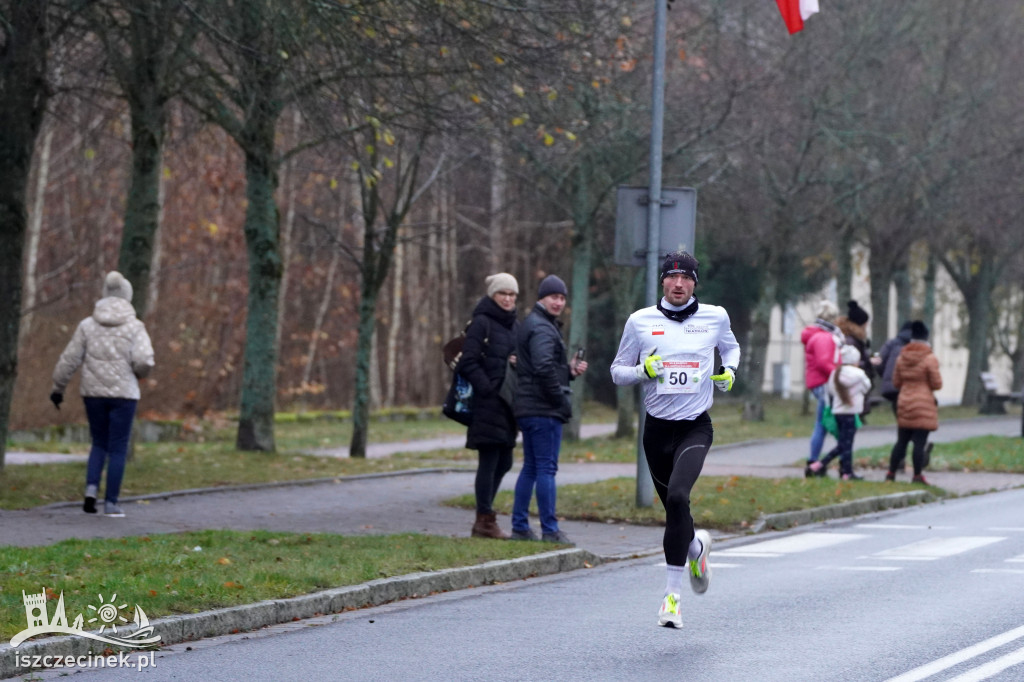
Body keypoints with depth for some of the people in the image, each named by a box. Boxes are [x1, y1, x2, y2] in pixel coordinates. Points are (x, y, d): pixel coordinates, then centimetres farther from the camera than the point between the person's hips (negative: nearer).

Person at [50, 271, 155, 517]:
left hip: (94, 393, 3)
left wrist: (57, 388, 13)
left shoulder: (88, 325, 1)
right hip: (123, 393, -2)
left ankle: (91, 488, -2)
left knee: (99, 444, 18)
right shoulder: (134, 327, -5)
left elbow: (69, 360, 2)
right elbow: (144, 361, -16)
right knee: (118, 449, 6)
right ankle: (111, 503, 4)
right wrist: (138, 374, 7)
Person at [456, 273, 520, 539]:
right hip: (487, 404, -8)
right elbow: (468, 363, -12)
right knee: (489, 461, -5)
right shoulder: (481, 323, -7)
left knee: (503, 462, 11)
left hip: (508, 404, 8)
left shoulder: (515, 326, 17)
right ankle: (485, 521, 0)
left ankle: (485, 517, 20)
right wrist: (488, 388, -19)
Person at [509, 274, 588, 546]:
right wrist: (561, 400, -17)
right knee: (547, 468, -8)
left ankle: (520, 526, 16)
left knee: (530, 468, 13)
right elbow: (544, 367, -25)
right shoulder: (542, 328, -13)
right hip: (544, 410, -10)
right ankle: (550, 530, -7)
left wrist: (569, 370, 7)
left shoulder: (532, 325, 20)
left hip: (528, 409, 10)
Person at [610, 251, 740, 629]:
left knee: (677, 496, -24)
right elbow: (618, 371, 8)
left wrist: (729, 371, 4)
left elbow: (731, 347, 25)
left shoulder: (715, 317, 3)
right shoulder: (640, 321, 1)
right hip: (657, 428, 2)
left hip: (696, 427, -2)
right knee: (673, 508, 9)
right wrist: (644, 371, -13)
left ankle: (673, 593, -19)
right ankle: (697, 545, 47)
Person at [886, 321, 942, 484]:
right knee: (919, 442, -2)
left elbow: (896, 383, 11)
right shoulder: (930, 359, -11)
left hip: (904, 403, 5)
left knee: (901, 441, 13)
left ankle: (891, 473, 14)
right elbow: (937, 384, -10)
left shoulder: (902, 357, 5)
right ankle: (917, 475, -1)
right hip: (923, 406, -5)